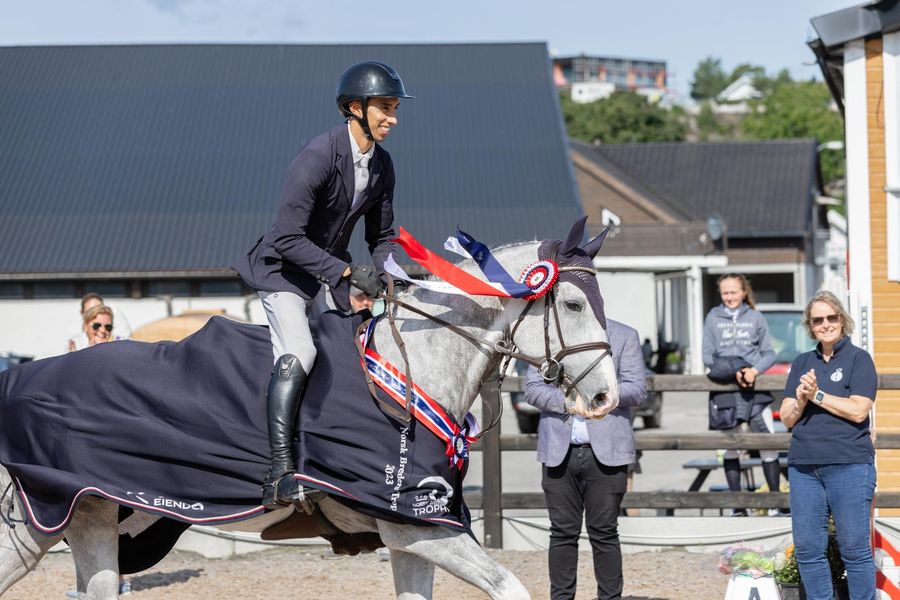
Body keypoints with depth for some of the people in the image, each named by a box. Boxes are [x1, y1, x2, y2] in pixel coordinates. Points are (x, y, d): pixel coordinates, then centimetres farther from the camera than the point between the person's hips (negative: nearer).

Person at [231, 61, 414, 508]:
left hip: (330, 277, 9)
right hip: (284, 270, -9)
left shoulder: (381, 165, 1)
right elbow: (288, 239, -26)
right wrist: (348, 271, -29)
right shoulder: (318, 157, -24)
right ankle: (279, 475, -34)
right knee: (298, 353, -27)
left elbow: (382, 236, 12)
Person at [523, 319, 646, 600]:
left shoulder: (625, 336, 6)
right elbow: (533, 388, 4)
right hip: (559, 450, 2)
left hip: (606, 451, -2)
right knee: (562, 532, 4)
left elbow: (637, 390, -2)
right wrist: (566, 399, -14)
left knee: (604, 533, 0)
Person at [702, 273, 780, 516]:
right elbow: (708, 356, 3)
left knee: (768, 443, -6)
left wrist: (755, 370, -12)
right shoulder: (713, 318, 9)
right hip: (725, 391, 0)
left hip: (755, 388, 0)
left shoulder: (756, 317, 10)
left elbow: (769, 354, 7)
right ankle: (737, 505, 5)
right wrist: (734, 371, -11)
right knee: (730, 449, 1)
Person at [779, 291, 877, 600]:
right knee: (807, 548, 5)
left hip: (849, 466, -5)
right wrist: (800, 401, -10)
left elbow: (858, 411, -11)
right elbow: (787, 417, 10)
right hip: (804, 466, 5)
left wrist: (817, 395, -10)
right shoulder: (802, 363, 16)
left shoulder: (859, 359, 1)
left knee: (855, 548, -4)